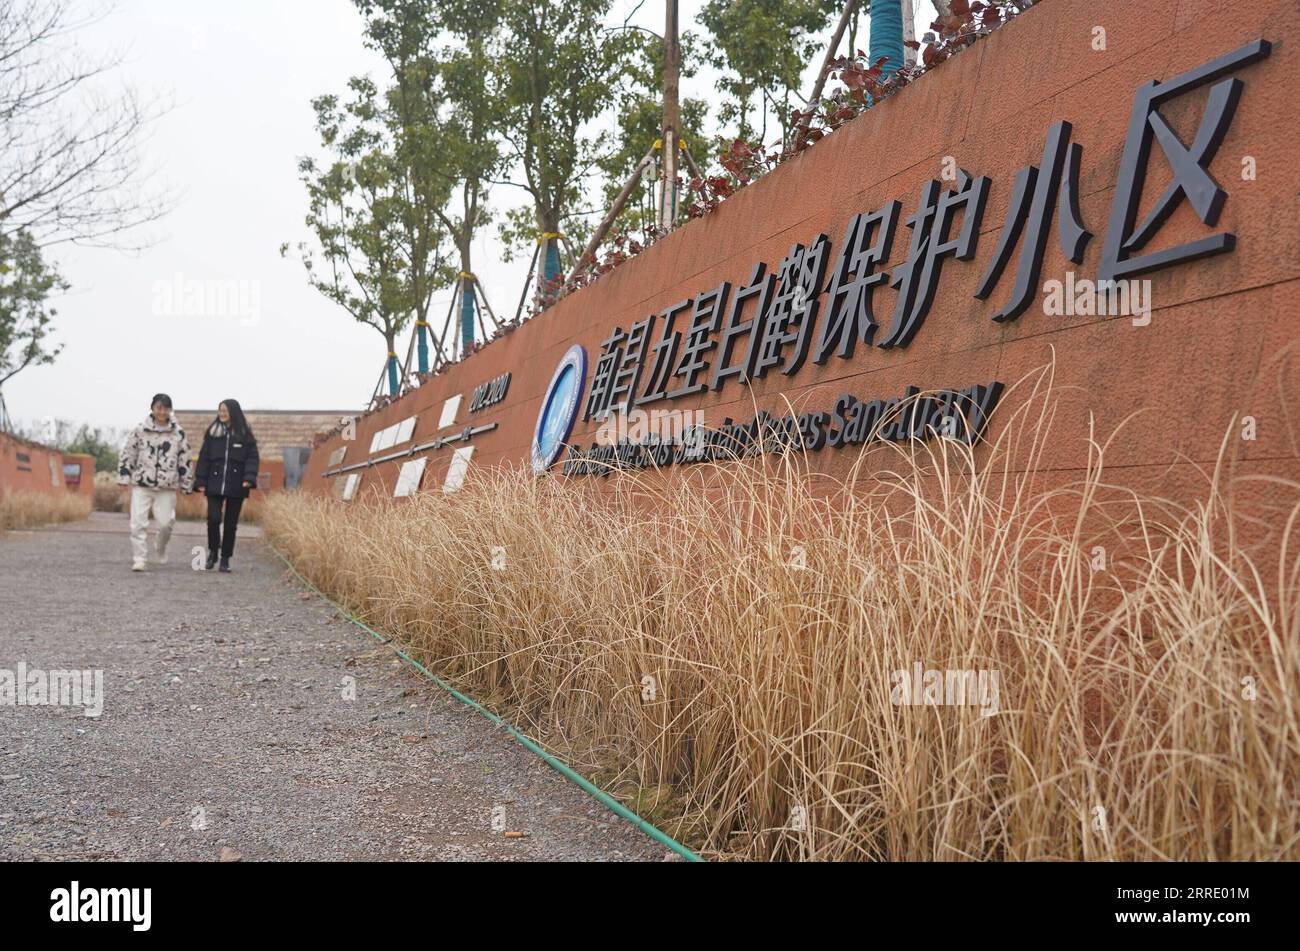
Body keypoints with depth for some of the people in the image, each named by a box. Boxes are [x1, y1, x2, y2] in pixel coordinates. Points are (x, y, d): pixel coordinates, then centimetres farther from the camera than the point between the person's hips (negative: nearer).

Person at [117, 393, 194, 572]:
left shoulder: (178, 433, 2)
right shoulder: (140, 430, 1)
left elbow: (184, 460, 6)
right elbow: (128, 454, 5)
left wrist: (185, 484, 7)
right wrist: (124, 477, 2)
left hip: (167, 487, 0)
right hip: (141, 484, 0)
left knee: (165, 523, 2)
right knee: (139, 522, -7)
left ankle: (161, 550, 30)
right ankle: (139, 559, -1)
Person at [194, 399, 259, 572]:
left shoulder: (245, 435, 2)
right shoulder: (212, 433, 6)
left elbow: (253, 458, -1)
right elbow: (204, 458, 6)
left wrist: (249, 478, -15)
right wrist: (201, 482, 0)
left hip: (236, 487, 0)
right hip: (215, 485, 0)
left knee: (231, 523, 5)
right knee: (213, 518, -12)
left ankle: (225, 559, 15)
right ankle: (212, 552, 10)